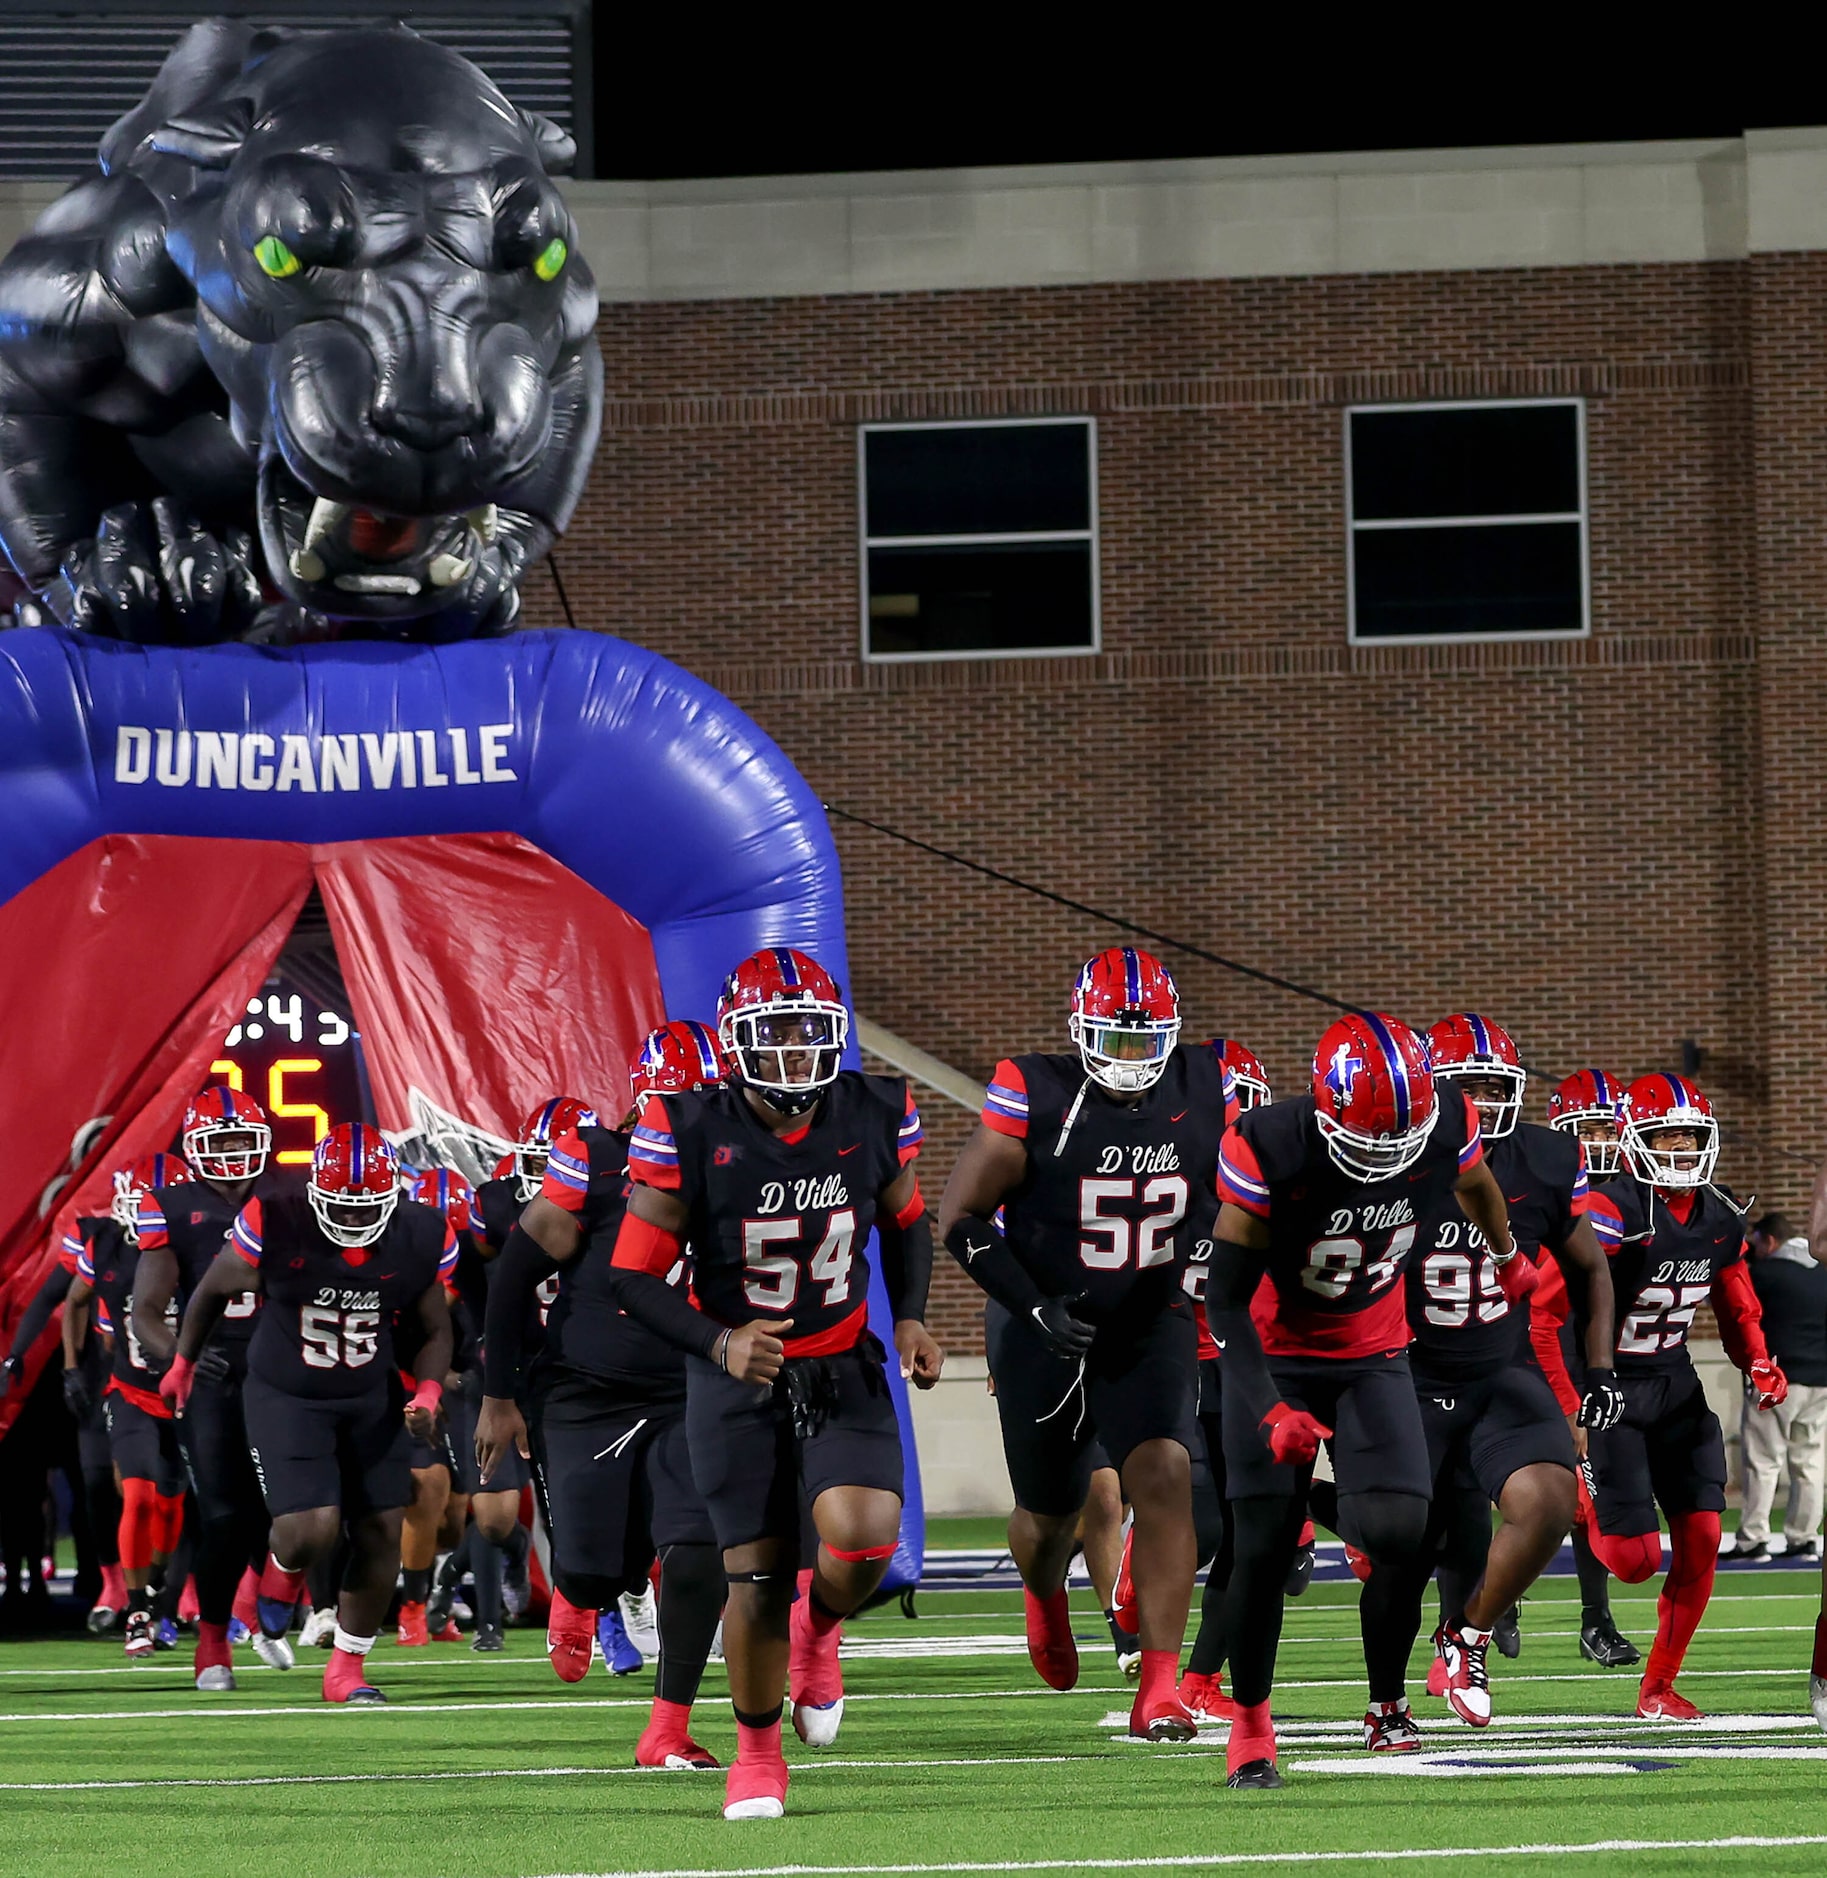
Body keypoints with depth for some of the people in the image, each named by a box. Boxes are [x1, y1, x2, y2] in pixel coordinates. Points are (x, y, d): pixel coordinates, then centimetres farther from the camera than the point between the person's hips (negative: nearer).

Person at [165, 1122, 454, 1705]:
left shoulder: (420, 1239, -13)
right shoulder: (275, 1227, -22)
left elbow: (435, 1331, 3)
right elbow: (213, 1291, -2)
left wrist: (427, 1394, -15)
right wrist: (183, 1363, 11)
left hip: (371, 1398, 4)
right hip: (285, 1396, -4)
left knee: (381, 1535, 1)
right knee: (313, 1530, -18)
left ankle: (346, 1668, 19)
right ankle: (283, 1570, 21)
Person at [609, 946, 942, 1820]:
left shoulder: (875, 1117, -8)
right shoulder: (690, 1135, -18)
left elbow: (904, 1223, 13)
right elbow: (635, 1277, -12)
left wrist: (909, 1318, -3)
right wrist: (719, 1343, -27)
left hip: (843, 1368, 2)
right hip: (737, 1377, -2)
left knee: (862, 1537, -21)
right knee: (755, 1573, -2)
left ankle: (817, 1631, 16)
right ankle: (756, 1748, 23)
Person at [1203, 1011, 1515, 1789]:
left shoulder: (1445, 1123, -18)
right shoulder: (1270, 1150, -29)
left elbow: (1474, 1184, 10)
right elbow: (1226, 1297, -21)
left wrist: (1509, 1257, 30)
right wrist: (1270, 1411, -32)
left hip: (1375, 1358, 2)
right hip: (1276, 1354, -2)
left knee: (1397, 1533, -15)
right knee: (1266, 1543, -7)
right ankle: (1249, 1724, 12)